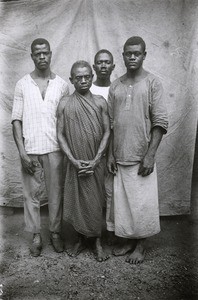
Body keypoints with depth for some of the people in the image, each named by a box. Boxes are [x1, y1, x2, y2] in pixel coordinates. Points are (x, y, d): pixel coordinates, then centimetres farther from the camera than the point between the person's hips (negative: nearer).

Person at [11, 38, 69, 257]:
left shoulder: (62, 85, 5)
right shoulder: (22, 84, 3)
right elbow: (16, 120, 0)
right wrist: (22, 152, -8)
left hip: (55, 148, 0)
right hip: (30, 150, 0)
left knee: (56, 193, 8)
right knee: (31, 194, 7)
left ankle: (55, 232, 26)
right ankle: (36, 236, 24)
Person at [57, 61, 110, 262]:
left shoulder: (100, 102, 0)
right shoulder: (64, 104, 0)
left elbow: (107, 132, -2)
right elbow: (60, 134, -1)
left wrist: (95, 160, -11)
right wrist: (73, 160, -11)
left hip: (96, 162, 0)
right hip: (75, 163, 1)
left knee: (96, 201, 6)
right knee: (76, 200, 9)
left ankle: (97, 242, 23)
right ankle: (80, 240, 28)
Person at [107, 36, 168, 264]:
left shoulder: (152, 83, -4)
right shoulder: (115, 86, 8)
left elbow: (160, 123, -8)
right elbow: (111, 123, 9)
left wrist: (150, 156, -14)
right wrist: (110, 154, 4)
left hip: (140, 158, -4)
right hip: (120, 157, 4)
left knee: (141, 202, 5)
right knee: (121, 201, 12)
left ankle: (141, 245, 26)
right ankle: (127, 240, 32)